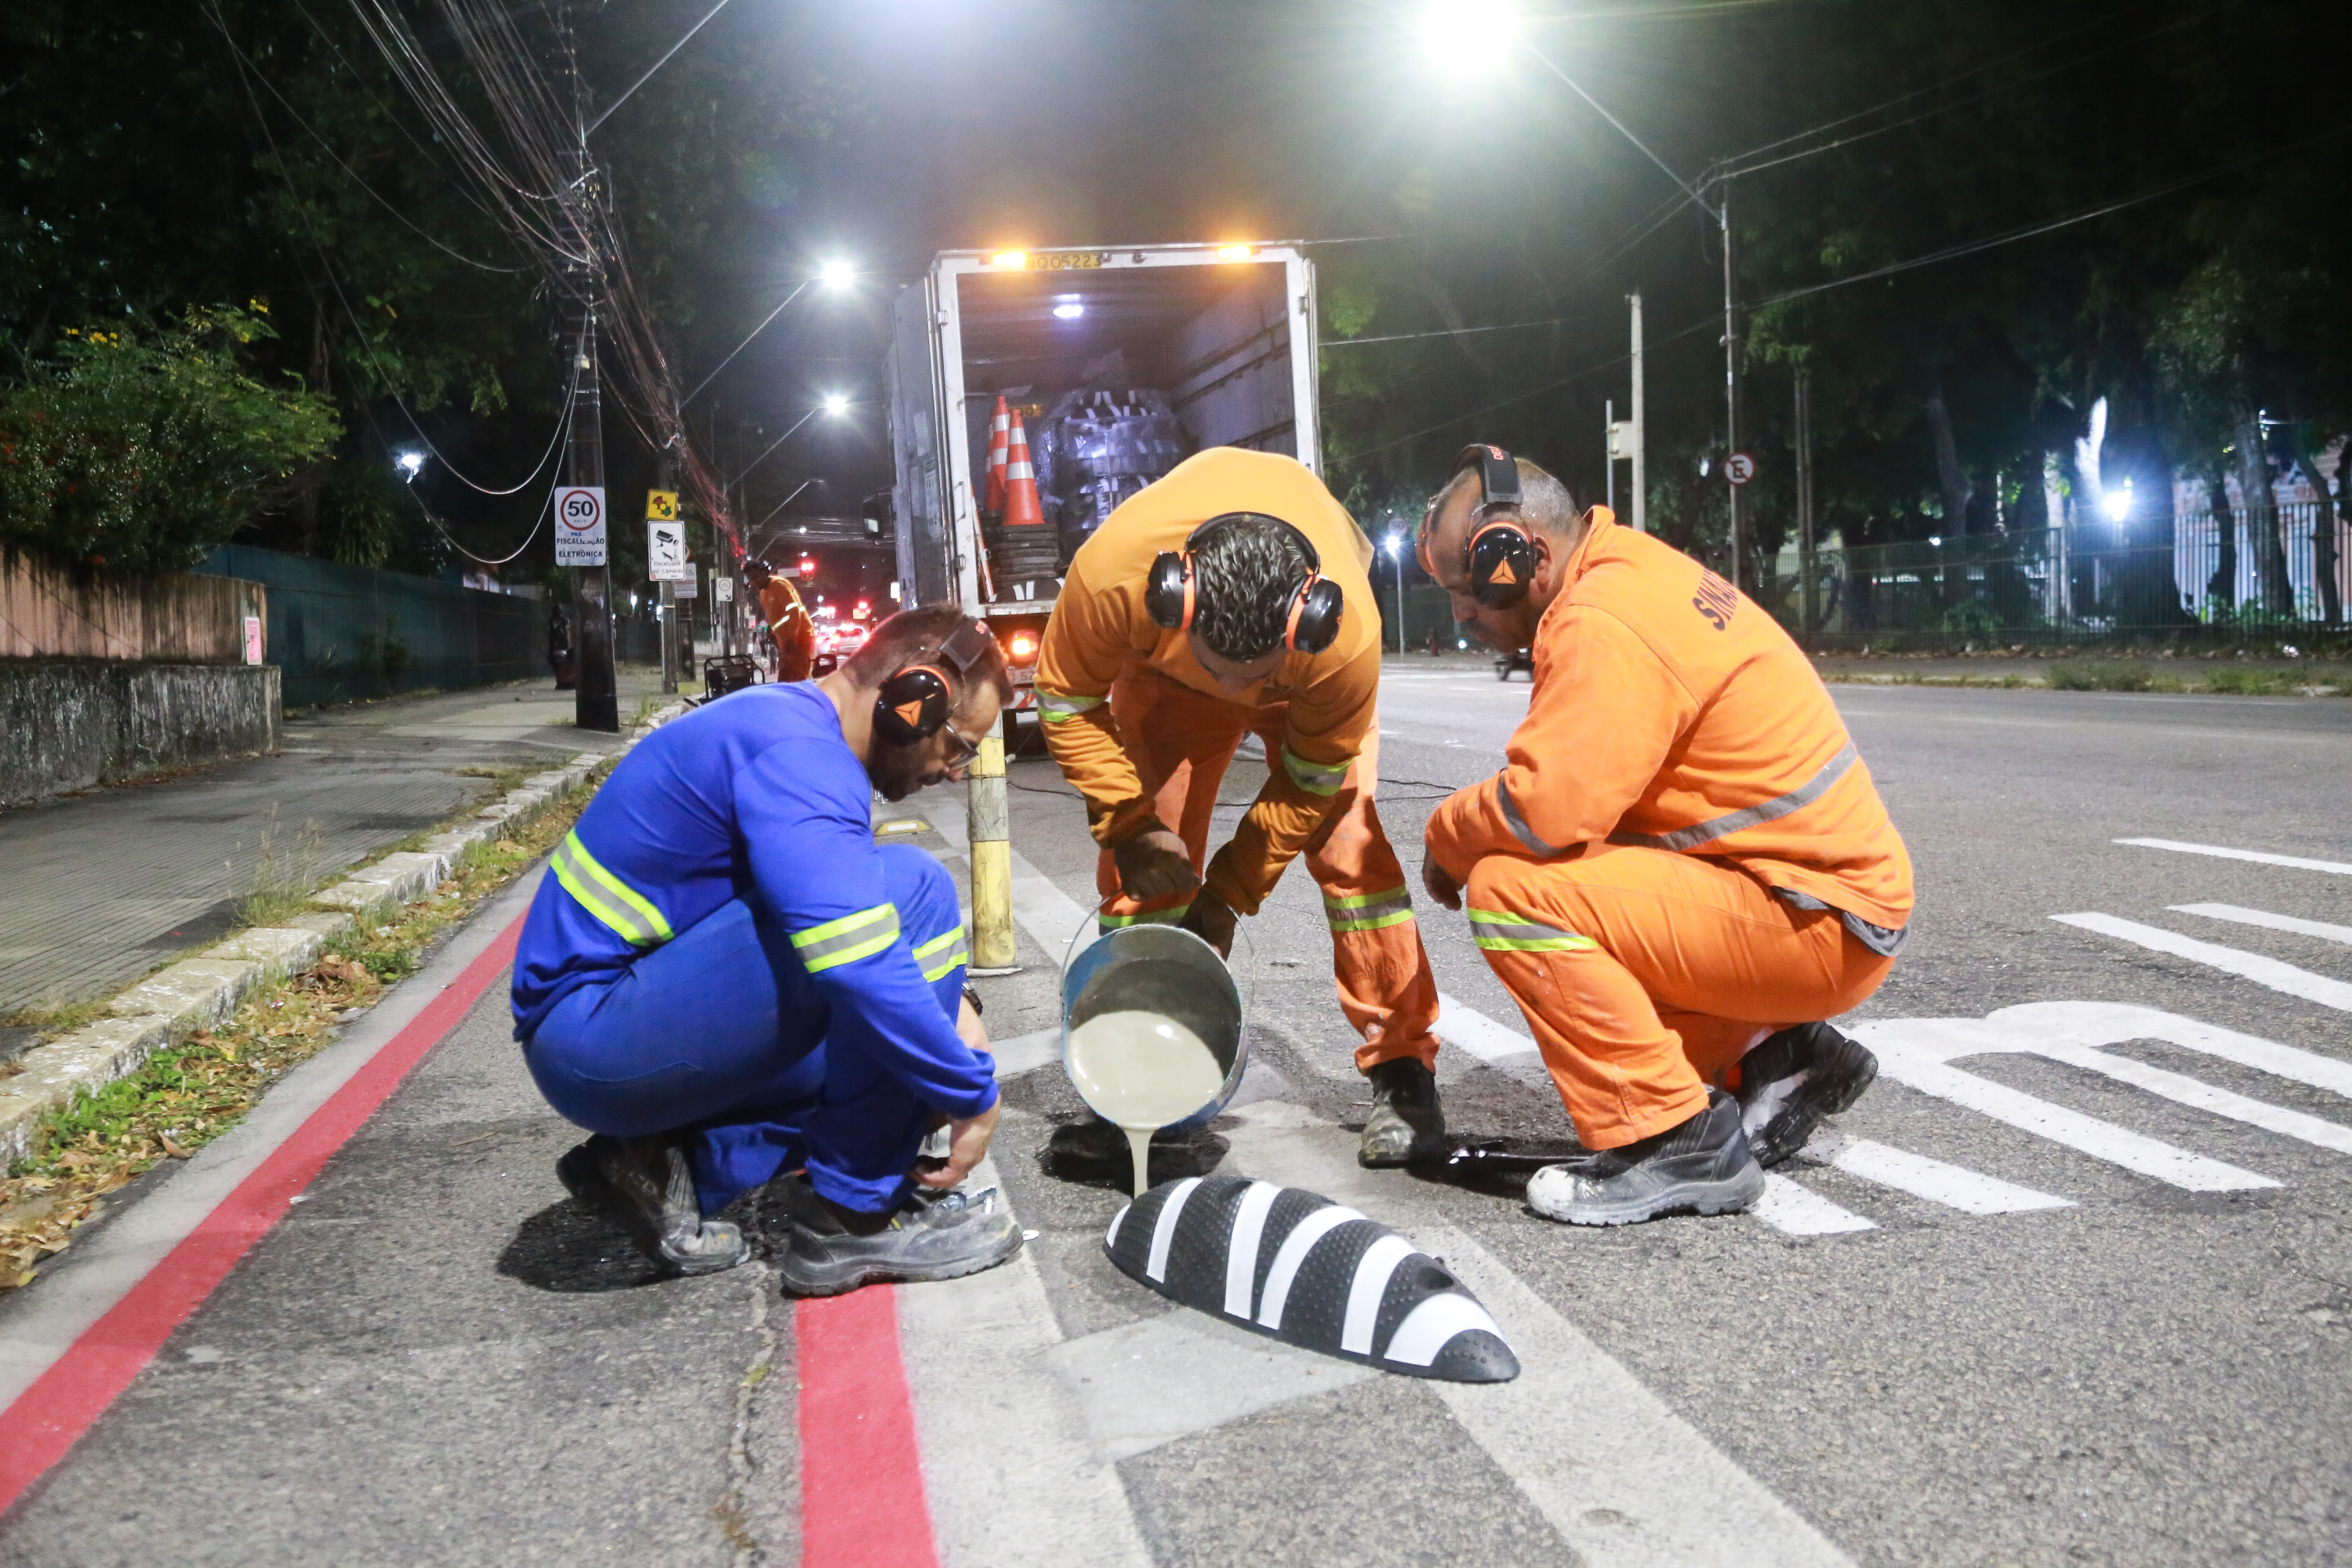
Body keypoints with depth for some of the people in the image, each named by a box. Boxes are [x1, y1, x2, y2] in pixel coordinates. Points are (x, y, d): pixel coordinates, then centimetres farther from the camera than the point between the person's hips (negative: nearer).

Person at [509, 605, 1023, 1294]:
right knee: (912, 889, -21)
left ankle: (671, 1163, 7)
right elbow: (858, 963, -32)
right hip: (595, 1035, -11)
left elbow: (856, 923, 24)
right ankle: (856, 1213, -14)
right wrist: (974, 1094, -19)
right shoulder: (796, 754, -20)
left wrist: (947, 999, 8)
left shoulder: (789, 722, 12)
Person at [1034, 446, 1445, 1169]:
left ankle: (1403, 1072, -5)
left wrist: (1229, 892, -21)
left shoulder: (1347, 632, -43)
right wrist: (1128, 823, -27)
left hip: (1305, 684, -1)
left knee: (1351, 847, -16)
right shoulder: (1112, 571, -43)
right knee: (1142, 862, -7)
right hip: (1165, 673, 2)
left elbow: (1314, 781, -24)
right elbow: (1069, 700, -21)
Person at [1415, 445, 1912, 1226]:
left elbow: (1542, 812, -29)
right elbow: (1579, 787, 17)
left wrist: (1446, 838, -8)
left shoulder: (1604, 622, -21)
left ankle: (1677, 1142, -13)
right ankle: (1769, 1056, 17)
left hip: (1815, 922, -10)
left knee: (1509, 892, -20)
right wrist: (1470, 831, 5)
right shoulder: (1634, 571, 11)